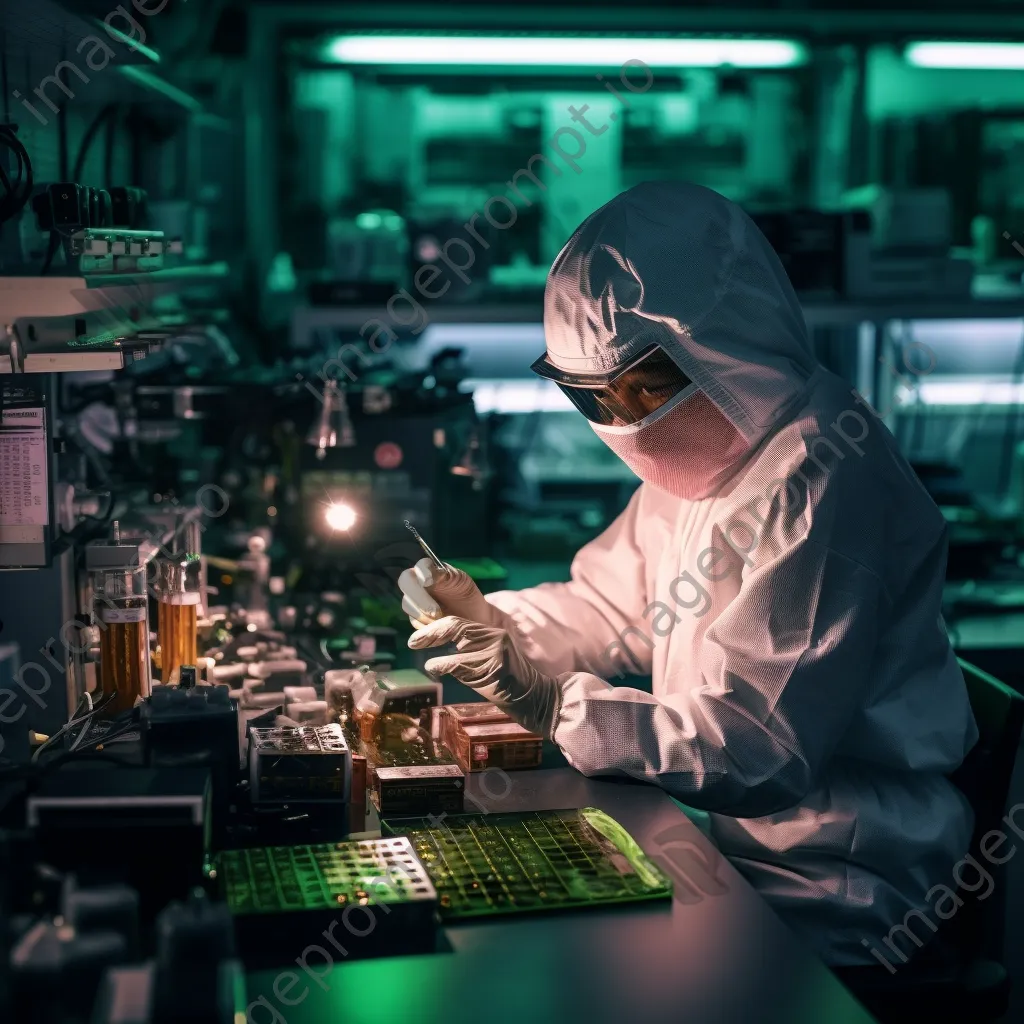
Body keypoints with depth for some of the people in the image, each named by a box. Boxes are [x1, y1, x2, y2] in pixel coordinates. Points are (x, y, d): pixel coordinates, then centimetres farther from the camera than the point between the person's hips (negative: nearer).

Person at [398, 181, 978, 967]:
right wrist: (495, 623, -4)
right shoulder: (705, 448, 6)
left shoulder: (817, 487, -25)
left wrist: (558, 706, -28)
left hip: (820, 893, -8)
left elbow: (760, 744, -27)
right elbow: (611, 607, 14)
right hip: (719, 825, 8)